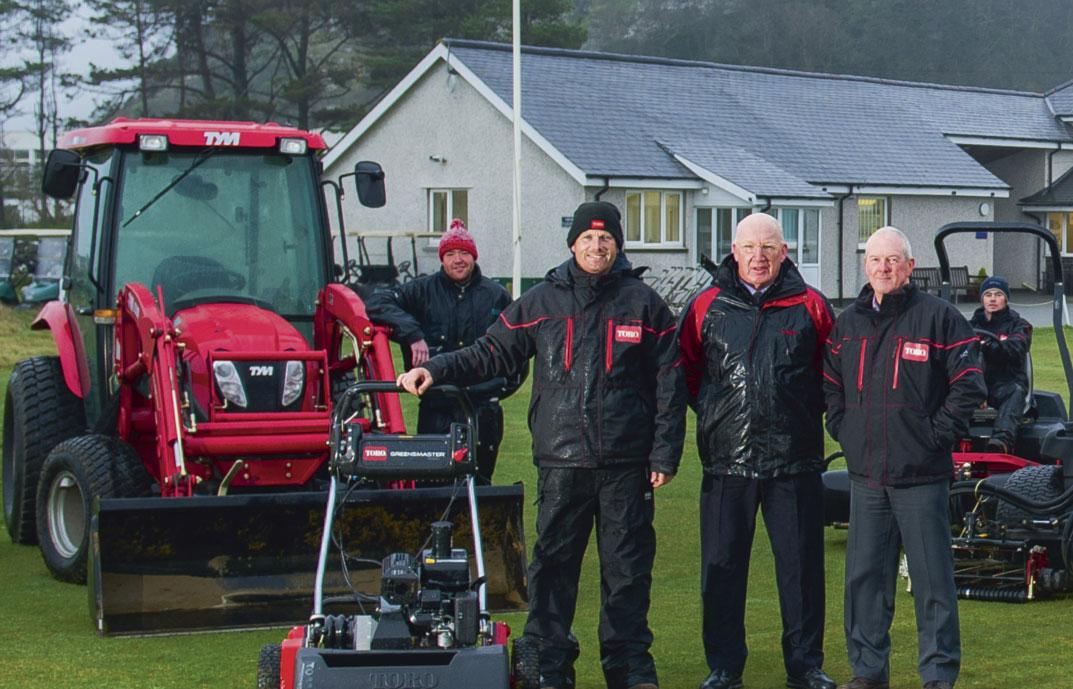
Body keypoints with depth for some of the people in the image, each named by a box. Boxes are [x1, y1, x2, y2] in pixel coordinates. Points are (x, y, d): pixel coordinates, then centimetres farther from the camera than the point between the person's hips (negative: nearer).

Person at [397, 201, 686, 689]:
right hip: (561, 460, 1)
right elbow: (493, 352, 14)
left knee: (627, 566, 5)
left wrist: (664, 454, 1)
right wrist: (436, 370, 0)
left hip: (626, 464, -1)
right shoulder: (542, 301, 8)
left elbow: (668, 384, 6)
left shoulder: (643, 303, 5)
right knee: (553, 562, 1)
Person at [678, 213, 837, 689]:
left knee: (801, 565, 5)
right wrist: (712, 411, 8)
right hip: (726, 459, 1)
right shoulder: (707, 306, 4)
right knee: (721, 567, 5)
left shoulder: (810, 306, 3)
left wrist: (808, 412, 4)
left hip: (795, 462, -1)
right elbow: (685, 369, 15)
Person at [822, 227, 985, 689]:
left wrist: (935, 436, -8)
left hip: (922, 477, -5)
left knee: (932, 580, -1)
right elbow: (830, 387, 21)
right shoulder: (847, 324, 12)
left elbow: (968, 386, -4)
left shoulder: (937, 317, -3)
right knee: (864, 576, 9)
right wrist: (845, 433, 8)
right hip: (866, 476, 5)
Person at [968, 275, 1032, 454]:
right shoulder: (973, 325, 23)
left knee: (1016, 392, -37)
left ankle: (1002, 439, -61)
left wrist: (993, 346, -32)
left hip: (1006, 383, -3)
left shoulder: (1018, 325, 12)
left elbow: (1016, 350, -10)